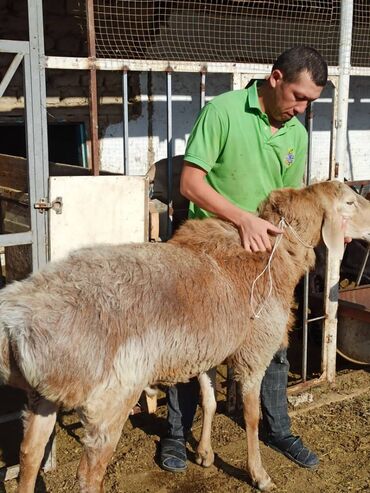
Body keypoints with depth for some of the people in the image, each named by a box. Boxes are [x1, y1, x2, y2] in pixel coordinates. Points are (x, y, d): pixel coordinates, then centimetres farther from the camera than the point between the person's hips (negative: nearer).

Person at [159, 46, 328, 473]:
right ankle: (176, 435, 26)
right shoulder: (222, 111, -16)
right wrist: (244, 219, -31)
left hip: (264, 258, 5)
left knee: (273, 347, 14)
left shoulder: (297, 134, 2)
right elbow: (190, 183, -21)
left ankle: (277, 430, 34)